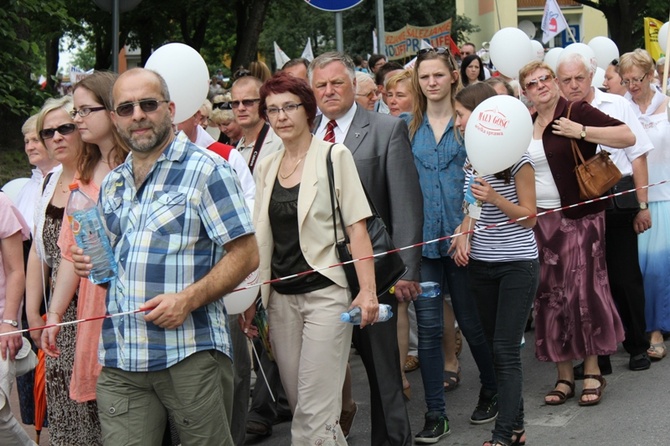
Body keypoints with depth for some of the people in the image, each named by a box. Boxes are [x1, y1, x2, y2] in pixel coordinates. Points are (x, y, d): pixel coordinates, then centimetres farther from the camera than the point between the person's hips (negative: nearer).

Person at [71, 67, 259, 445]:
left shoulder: (205, 170, -3)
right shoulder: (113, 184, 17)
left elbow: (246, 254, -8)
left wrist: (187, 299, -19)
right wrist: (95, 265, 6)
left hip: (190, 354, -5)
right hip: (118, 360, 5)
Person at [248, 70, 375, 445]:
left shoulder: (334, 156, -2)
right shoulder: (267, 166, 11)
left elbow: (357, 228, -6)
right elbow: (262, 236, 15)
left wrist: (367, 290, -14)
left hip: (325, 292, -5)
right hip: (281, 298, 5)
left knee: (314, 411, -9)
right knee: (300, 403, 10)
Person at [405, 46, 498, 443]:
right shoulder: (409, 125, 9)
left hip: (462, 233, -2)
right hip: (422, 236, 2)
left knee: (471, 321, 8)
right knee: (429, 326, 1)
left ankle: (491, 392, 31)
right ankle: (435, 414, 9)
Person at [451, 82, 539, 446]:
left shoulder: (515, 157, -12)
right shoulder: (470, 157, 7)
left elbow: (529, 216, -8)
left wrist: (495, 198, -25)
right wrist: (464, 233, -3)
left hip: (517, 263, -6)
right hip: (481, 263, 6)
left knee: (506, 350, -8)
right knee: (497, 349, 10)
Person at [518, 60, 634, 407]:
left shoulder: (577, 112, -7)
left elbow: (628, 137, -16)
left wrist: (581, 131, -21)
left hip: (578, 218, -5)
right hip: (538, 221, 5)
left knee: (584, 290, -3)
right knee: (549, 295, 6)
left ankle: (592, 372, 10)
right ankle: (564, 375, 15)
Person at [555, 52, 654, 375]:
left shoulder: (616, 105, 0)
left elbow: (638, 155, 0)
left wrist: (642, 205, -3)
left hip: (617, 201, -1)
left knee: (625, 278, 6)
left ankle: (637, 346, 24)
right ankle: (596, 355, 19)